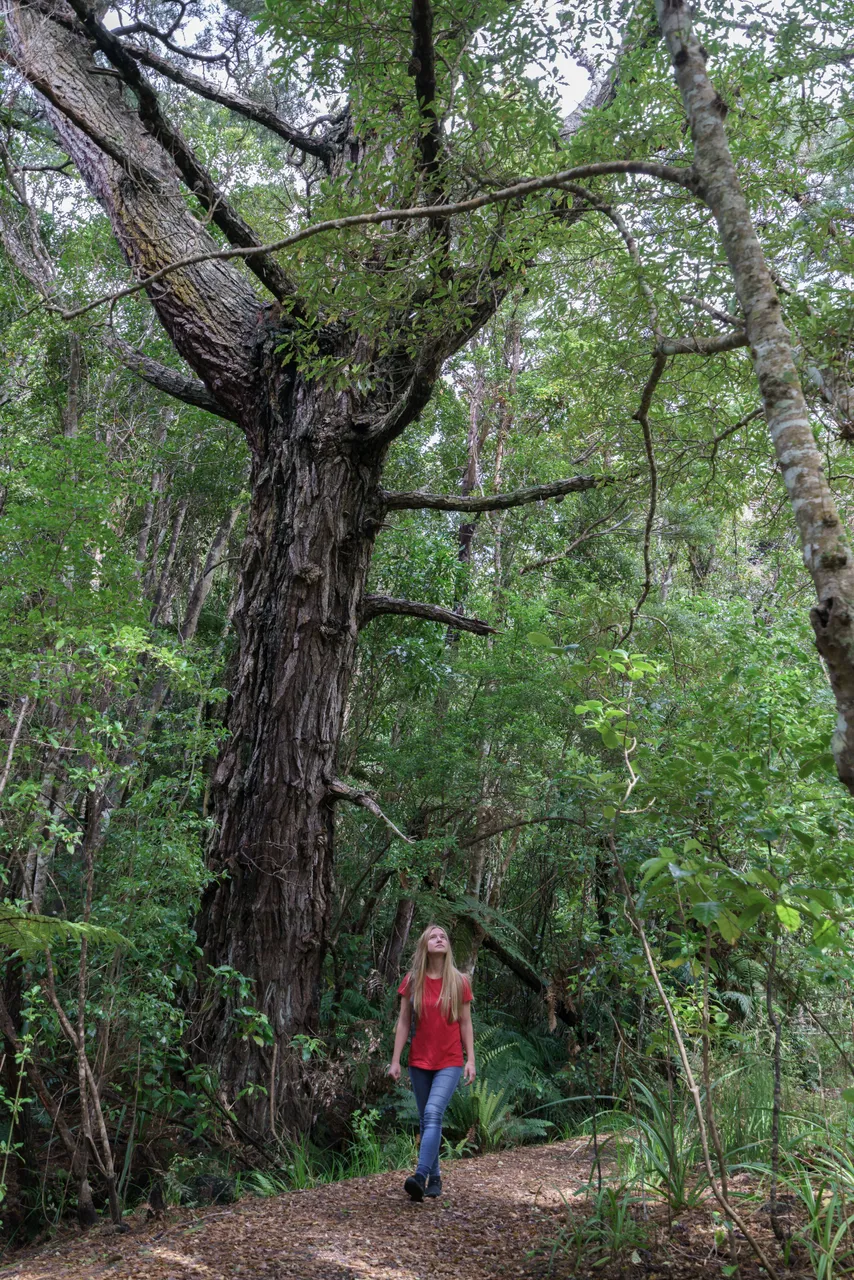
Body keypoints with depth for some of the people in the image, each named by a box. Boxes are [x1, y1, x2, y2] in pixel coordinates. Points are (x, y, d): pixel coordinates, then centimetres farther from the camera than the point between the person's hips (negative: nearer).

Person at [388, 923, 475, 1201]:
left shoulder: (459, 982, -2)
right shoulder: (412, 981, 0)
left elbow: (465, 1023, 3)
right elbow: (403, 1023, 3)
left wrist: (471, 1059, -2)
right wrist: (395, 1060, 0)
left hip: (449, 1063, -2)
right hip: (420, 1062, 3)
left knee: (433, 1113, -19)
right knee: (426, 1120, 10)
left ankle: (420, 1175, -25)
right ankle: (435, 1178, 21)